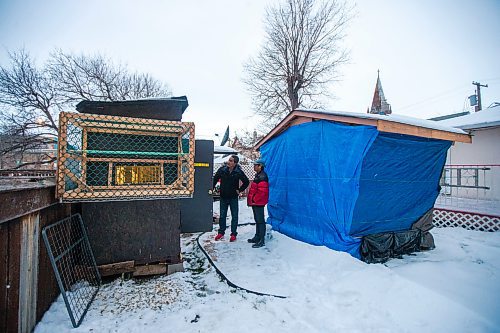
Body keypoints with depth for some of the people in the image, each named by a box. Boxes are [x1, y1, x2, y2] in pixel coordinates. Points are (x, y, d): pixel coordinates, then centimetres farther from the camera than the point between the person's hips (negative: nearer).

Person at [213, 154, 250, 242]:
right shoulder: (222, 169, -7)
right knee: (222, 215, 12)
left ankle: (233, 234, 20)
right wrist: (212, 188, 1)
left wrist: (240, 190, -3)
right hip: (223, 197, 2)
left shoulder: (239, 172, -12)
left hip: (233, 197, -2)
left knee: (234, 216, 7)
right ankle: (221, 232, 27)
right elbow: (215, 179, 7)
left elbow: (246, 182, -1)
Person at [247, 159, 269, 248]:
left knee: (260, 221, -4)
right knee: (257, 220, 18)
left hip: (258, 203, -11)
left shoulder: (262, 177, -18)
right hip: (256, 202, 11)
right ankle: (257, 237, 30)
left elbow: (262, 191, -25)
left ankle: (261, 241, 3)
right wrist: (252, 200, 18)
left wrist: (254, 199, -17)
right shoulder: (258, 175, 15)